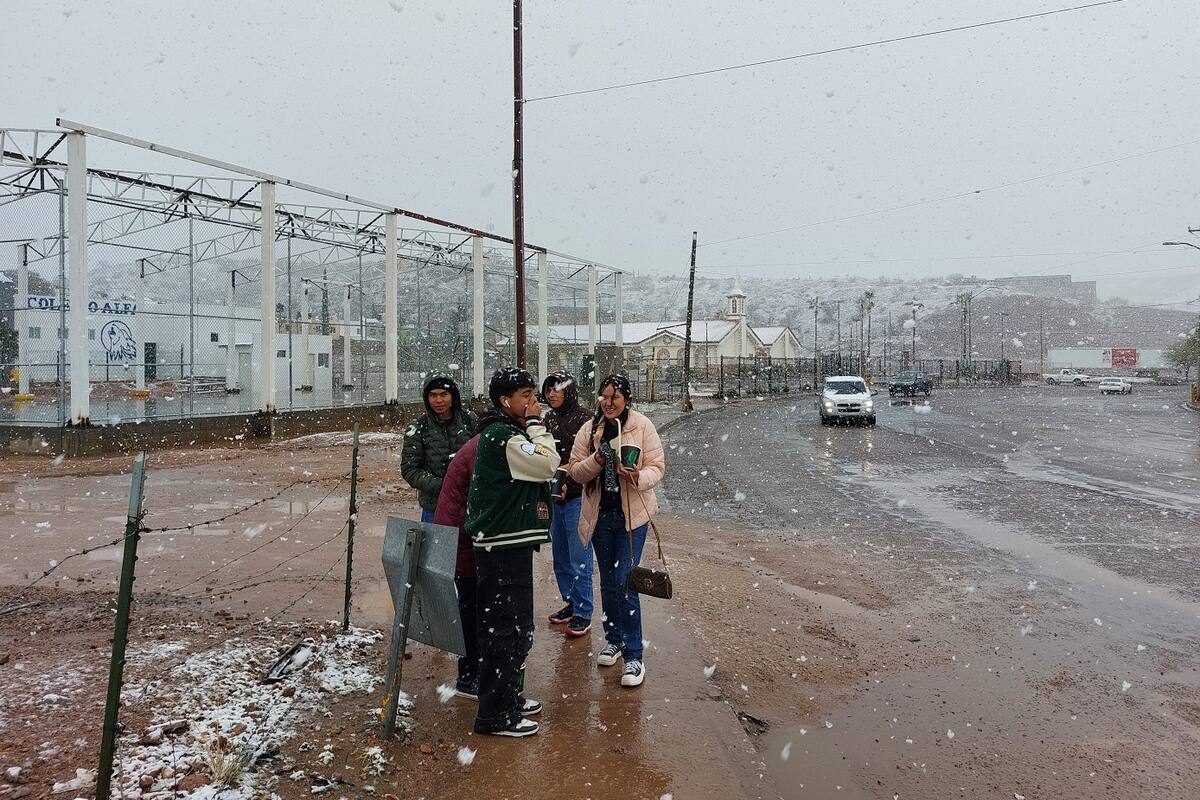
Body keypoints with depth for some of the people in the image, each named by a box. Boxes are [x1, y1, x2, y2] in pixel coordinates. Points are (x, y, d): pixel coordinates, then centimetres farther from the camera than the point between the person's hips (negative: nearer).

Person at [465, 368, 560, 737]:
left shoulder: (502, 432, 16)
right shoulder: (503, 436, -17)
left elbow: (538, 469, 22)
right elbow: (547, 464, -20)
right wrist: (536, 423, -12)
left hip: (508, 544, 11)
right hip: (503, 547, -11)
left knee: (515, 627, 20)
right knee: (505, 629, -4)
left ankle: (510, 696, 33)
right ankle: (496, 716, 6)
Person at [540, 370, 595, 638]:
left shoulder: (584, 419, -11)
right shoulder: (548, 419, 11)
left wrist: (569, 484, -21)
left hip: (577, 497, -7)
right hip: (554, 497, 7)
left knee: (579, 560, -2)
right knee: (561, 558, 15)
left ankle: (583, 615, 7)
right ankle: (571, 604, 29)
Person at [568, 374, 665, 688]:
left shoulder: (642, 426, -7)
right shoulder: (589, 430, 2)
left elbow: (657, 466, -7)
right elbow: (575, 470, 1)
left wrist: (639, 477, -28)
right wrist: (595, 461, -19)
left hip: (632, 514, -4)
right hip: (600, 514, 4)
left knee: (625, 582, -10)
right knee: (608, 581, 16)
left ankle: (633, 655, -1)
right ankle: (614, 639, 34)